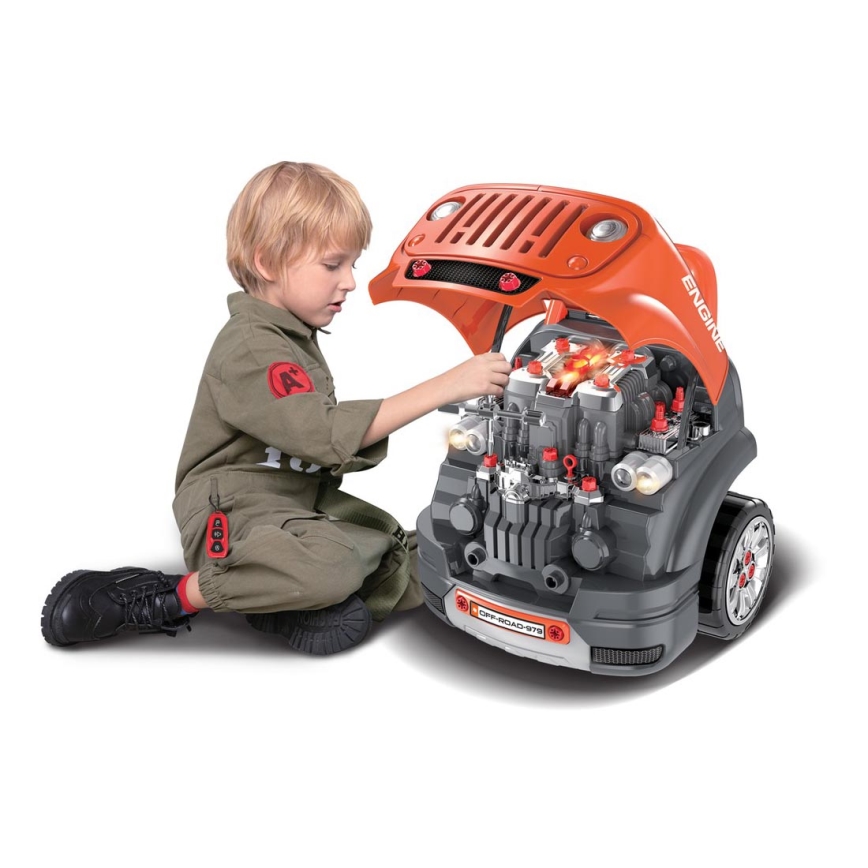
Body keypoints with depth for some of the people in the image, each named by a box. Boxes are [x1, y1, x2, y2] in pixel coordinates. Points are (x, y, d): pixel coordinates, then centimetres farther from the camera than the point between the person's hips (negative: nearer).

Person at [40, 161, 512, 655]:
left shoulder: (297, 336, 14)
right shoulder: (250, 347, -18)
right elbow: (325, 433, -30)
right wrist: (446, 387, -32)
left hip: (302, 503, 9)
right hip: (232, 514, -9)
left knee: (414, 569, 2)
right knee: (332, 567, -37)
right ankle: (174, 598, -17)